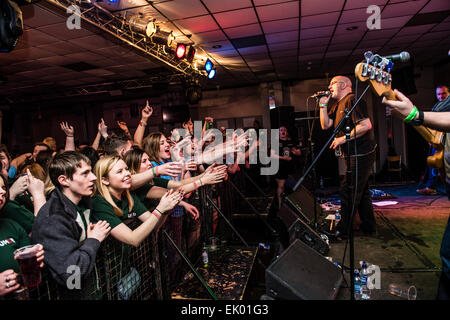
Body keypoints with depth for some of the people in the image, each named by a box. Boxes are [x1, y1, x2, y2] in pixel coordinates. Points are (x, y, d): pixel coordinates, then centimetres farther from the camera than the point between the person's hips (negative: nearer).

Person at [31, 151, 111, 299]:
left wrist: (98, 233, -2)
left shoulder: (83, 202, 0)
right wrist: (93, 240, -20)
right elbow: (69, 274, -33)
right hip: (69, 294, -7)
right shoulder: (52, 220, -26)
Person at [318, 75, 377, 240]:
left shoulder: (352, 100, -14)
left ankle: (342, 230, 8)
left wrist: (344, 138, -19)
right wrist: (323, 105, 5)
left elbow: (366, 125, -23)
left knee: (348, 191, -4)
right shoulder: (337, 105, 16)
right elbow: (325, 125, 12)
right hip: (355, 155, 10)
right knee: (361, 191, 17)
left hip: (361, 155, -10)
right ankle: (369, 227, 30)